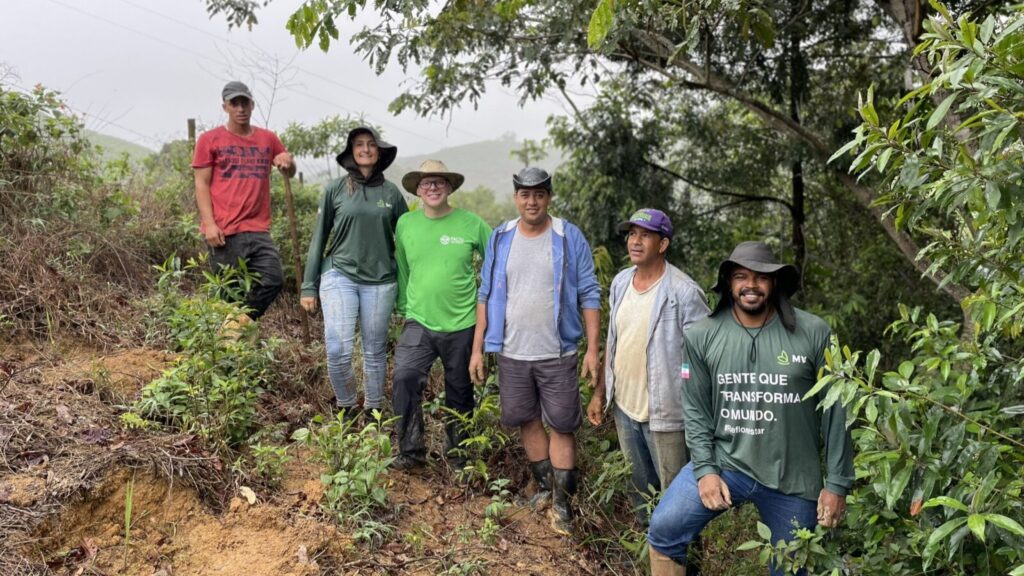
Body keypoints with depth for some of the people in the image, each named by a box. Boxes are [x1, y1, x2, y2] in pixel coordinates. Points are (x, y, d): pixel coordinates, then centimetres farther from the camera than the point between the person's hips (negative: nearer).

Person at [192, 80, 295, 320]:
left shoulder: (268, 139, 15)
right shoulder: (209, 139, 5)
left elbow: (290, 173, 24)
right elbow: (201, 184, 1)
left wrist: (288, 162, -1)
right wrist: (209, 223, -11)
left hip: (258, 230, 3)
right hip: (224, 232, -3)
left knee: (274, 280, -8)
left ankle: (242, 324, 10)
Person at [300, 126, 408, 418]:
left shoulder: (391, 192, 5)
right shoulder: (336, 188, 2)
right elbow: (319, 237, 5)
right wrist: (309, 286, 2)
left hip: (380, 281, 1)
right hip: (339, 276, -1)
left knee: (375, 352, 9)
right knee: (337, 350, -11)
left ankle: (373, 410, 26)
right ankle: (345, 407, 14)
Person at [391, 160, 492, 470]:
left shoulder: (471, 223, -6)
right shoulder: (405, 223, 1)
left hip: (461, 325, -1)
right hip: (419, 323, 1)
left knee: (460, 392, 11)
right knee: (404, 377, -19)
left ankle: (457, 454, 32)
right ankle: (411, 451, -3)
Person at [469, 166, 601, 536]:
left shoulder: (570, 238, -5)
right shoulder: (500, 239, 3)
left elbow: (589, 295, -4)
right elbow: (486, 295, 7)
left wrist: (593, 349, -9)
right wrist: (477, 348, 4)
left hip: (557, 353, -3)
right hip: (511, 353, 3)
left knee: (561, 425, 2)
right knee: (527, 420, 14)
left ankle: (561, 502, 14)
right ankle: (546, 486, 32)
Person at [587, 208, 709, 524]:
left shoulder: (684, 292, -17)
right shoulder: (620, 282, 4)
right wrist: (599, 393, 12)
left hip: (664, 414, -7)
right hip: (624, 406, 7)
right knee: (639, 487, 24)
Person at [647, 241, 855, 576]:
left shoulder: (812, 333, -8)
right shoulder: (702, 337, -4)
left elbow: (834, 411, -4)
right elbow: (696, 411, 1)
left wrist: (837, 483, -3)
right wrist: (704, 469, -9)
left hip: (793, 476, 0)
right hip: (724, 461, 1)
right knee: (663, 530, -11)